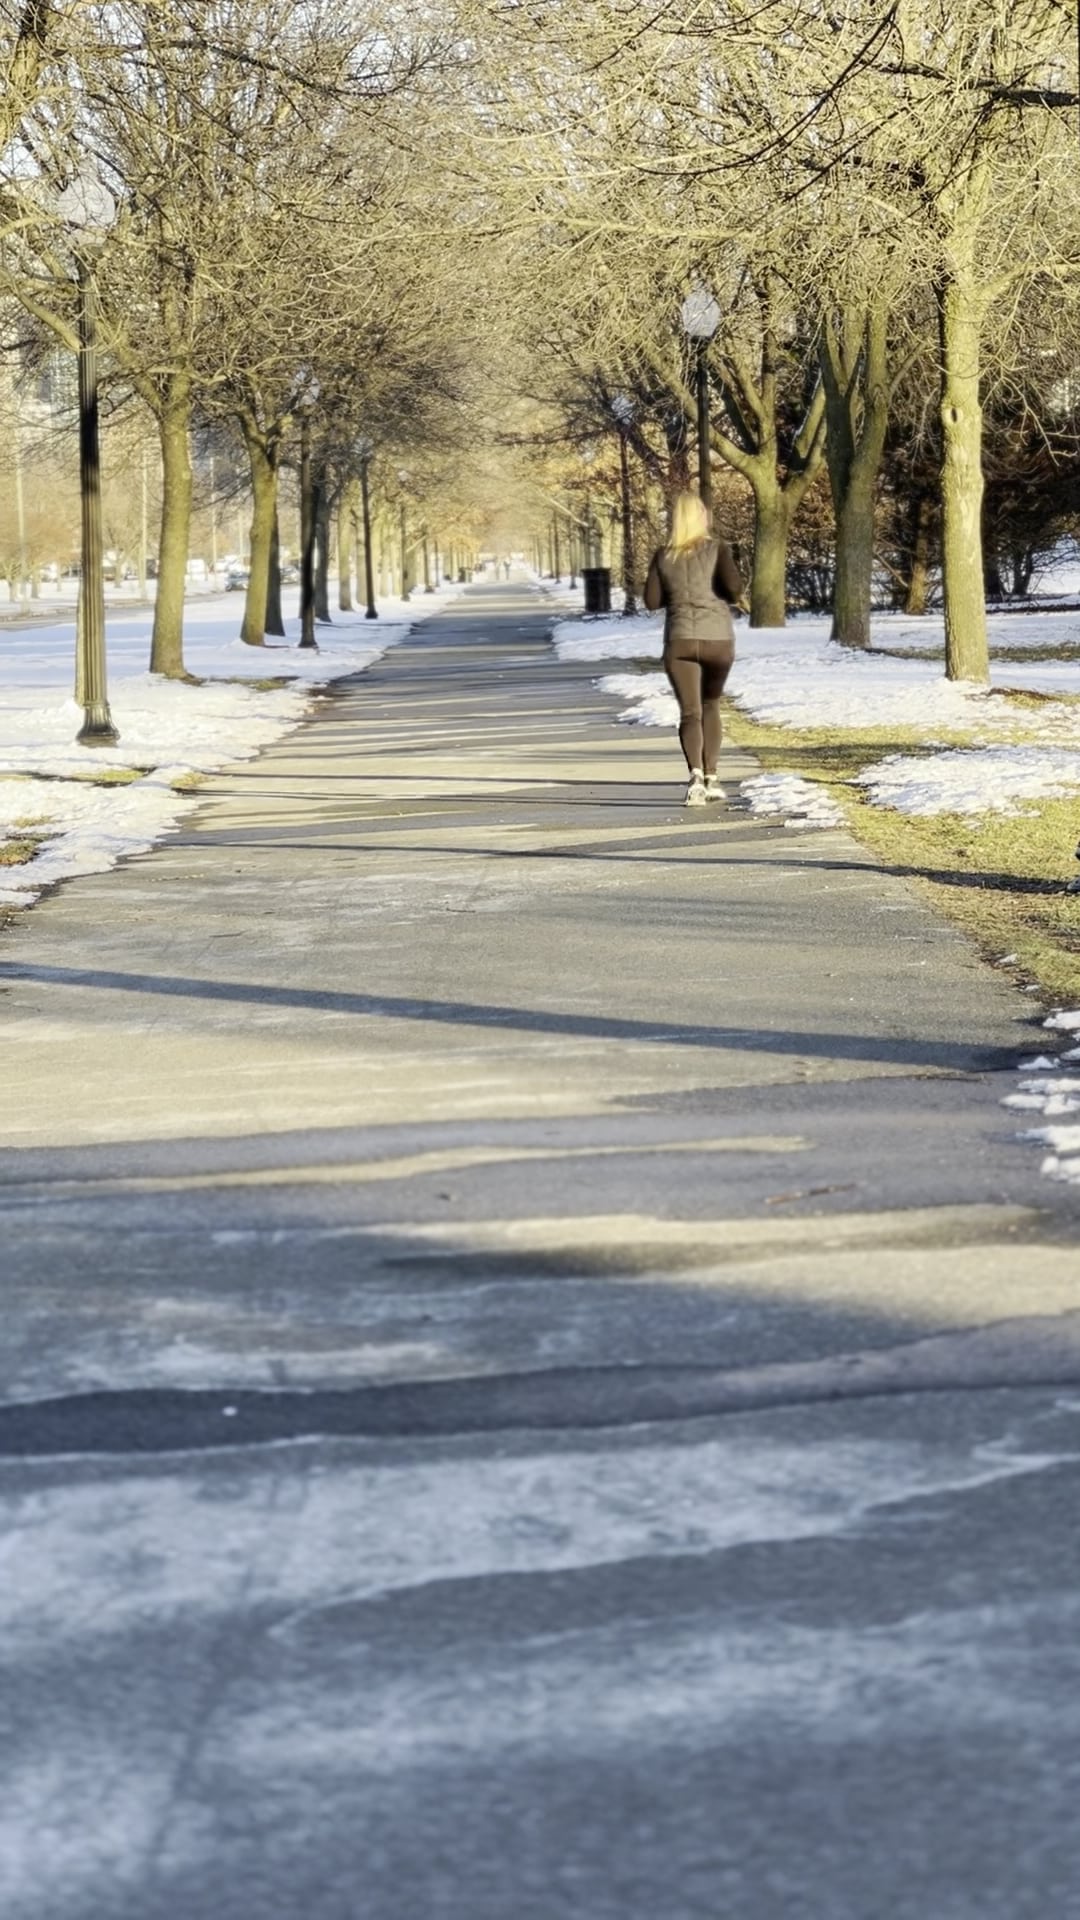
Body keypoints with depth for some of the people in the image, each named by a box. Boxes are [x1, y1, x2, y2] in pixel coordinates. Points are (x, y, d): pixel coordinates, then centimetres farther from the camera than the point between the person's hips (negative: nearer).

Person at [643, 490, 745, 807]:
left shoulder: (664, 556, 5)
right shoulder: (717, 548, -1)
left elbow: (652, 601, 5)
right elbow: (733, 585, -15)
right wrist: (735, 598, 8)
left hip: (680, 640, 0)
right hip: (718, 638, 0)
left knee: (690, 712, -6)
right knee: (710, 705, 21)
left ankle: (696, 774, -30)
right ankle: (711, 777, 14)